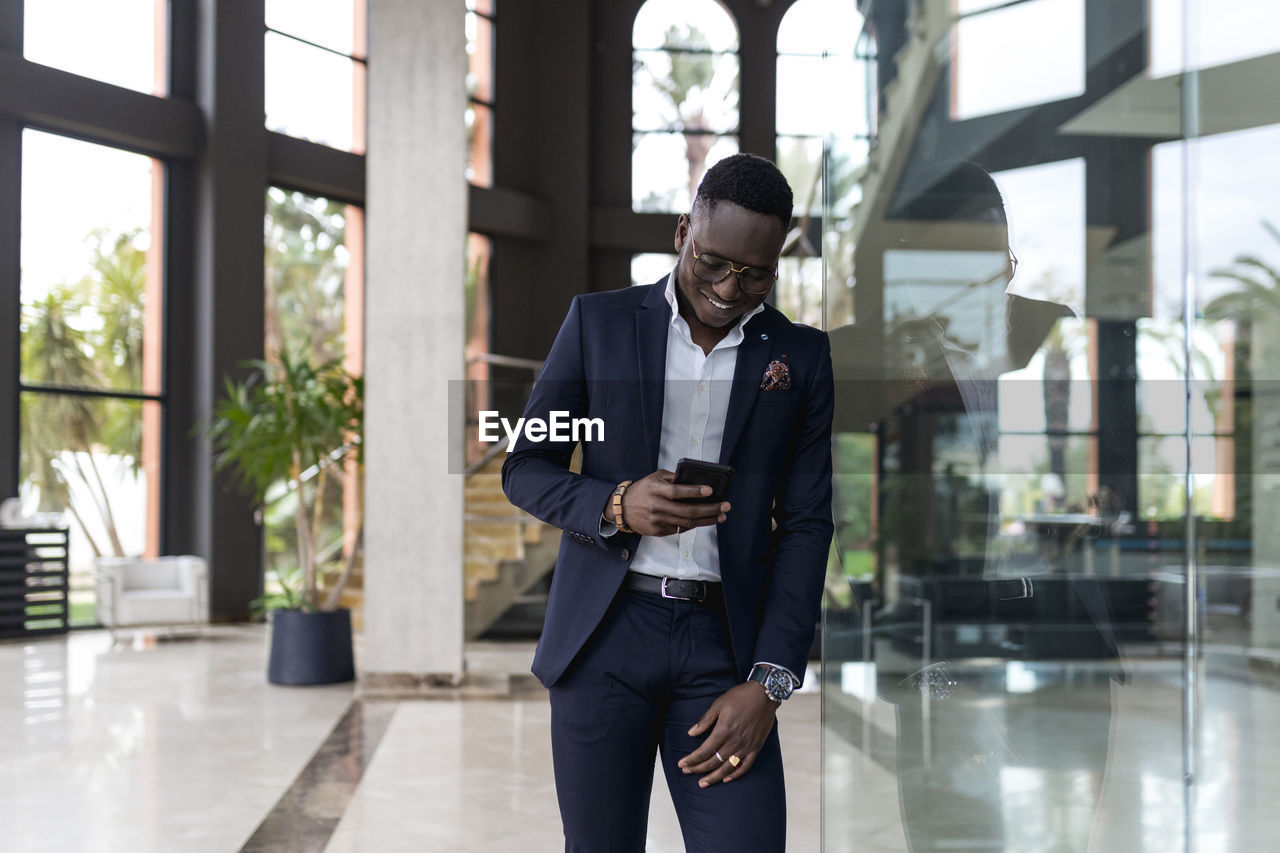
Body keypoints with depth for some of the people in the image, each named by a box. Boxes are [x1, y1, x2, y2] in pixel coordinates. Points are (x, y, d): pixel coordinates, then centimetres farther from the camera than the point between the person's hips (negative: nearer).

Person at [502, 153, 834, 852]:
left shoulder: (801, 356, 7)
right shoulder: (598, 321, 5)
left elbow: (805, 525, 4)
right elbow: (524, 468, 7)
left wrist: (769, 681, -5)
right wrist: (616, 504, -15)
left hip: (724, 642, 1)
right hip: (603, 633, 0)